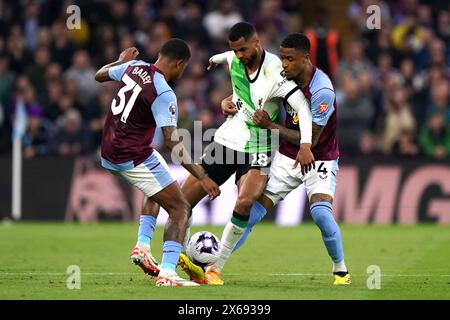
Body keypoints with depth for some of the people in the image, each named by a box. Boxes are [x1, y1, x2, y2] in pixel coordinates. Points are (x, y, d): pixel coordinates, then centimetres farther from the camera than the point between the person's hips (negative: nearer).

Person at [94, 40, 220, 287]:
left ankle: (142, 247, 19)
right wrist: (201, 177, -23)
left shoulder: (135, 67, 2)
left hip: (108, 154, 9)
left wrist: (121, 61, 42)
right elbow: (172, 142, -24)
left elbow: (100, 75, 23)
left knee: (156, 192, 33)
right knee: (180, 209, -5)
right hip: (134, 158, -9)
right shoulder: (164, 94, -20)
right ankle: (167, 274, -19)